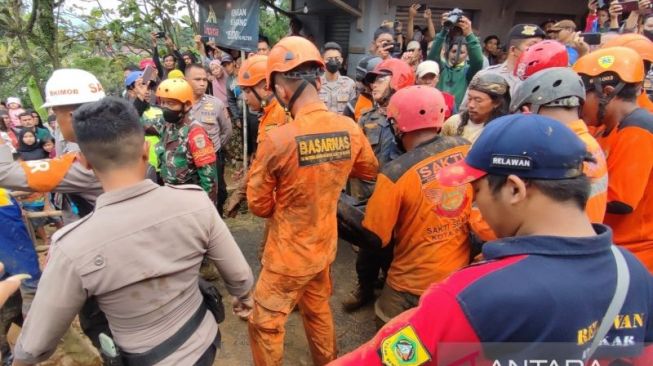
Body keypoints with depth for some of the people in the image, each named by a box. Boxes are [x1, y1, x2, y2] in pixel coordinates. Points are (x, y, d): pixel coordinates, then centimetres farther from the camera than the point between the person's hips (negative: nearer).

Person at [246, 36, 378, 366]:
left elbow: (259, 205, -13)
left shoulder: (278, 139, -27)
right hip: (325, 245, 6)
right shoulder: (350, 130, -12)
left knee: (265, 324, 15)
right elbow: (370, 170, 10)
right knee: (318, 310, 28)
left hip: (289, 254, -6)